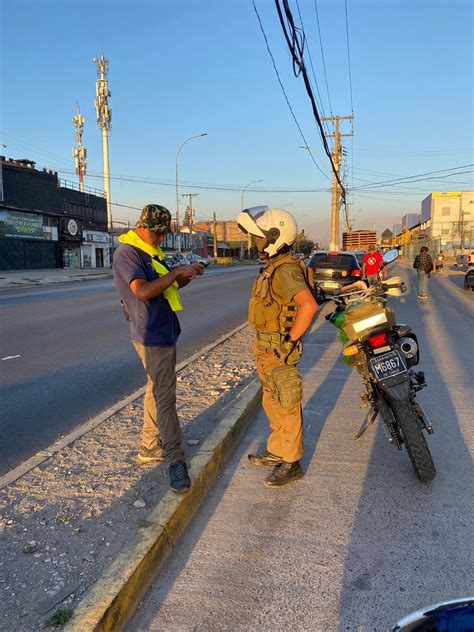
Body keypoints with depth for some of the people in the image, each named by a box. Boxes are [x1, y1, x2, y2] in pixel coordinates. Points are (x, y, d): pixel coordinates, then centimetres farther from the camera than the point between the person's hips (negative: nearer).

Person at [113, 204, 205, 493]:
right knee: (165, 397, -5)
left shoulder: (151, 252, 14)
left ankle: (150, 448, 29)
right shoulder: (127, 253, -15)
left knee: (157, 391, 17)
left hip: (164, 332, 10)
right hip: (152, 335, -10)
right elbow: (142, 291, -27)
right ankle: (175, 459, 3)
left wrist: (186, 277, 1)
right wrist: (178, 271, -22)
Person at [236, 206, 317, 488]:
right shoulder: (273, 267, 10)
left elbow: (309, 305, -37)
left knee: (286, 407, 3)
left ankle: (291, 463, 18)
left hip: (279, 350, -10)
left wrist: (290, 340, -28)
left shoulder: (285, 270, -23)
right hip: (266, 348, 10)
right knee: (272, 404, 21)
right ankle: (277, 450, 37)